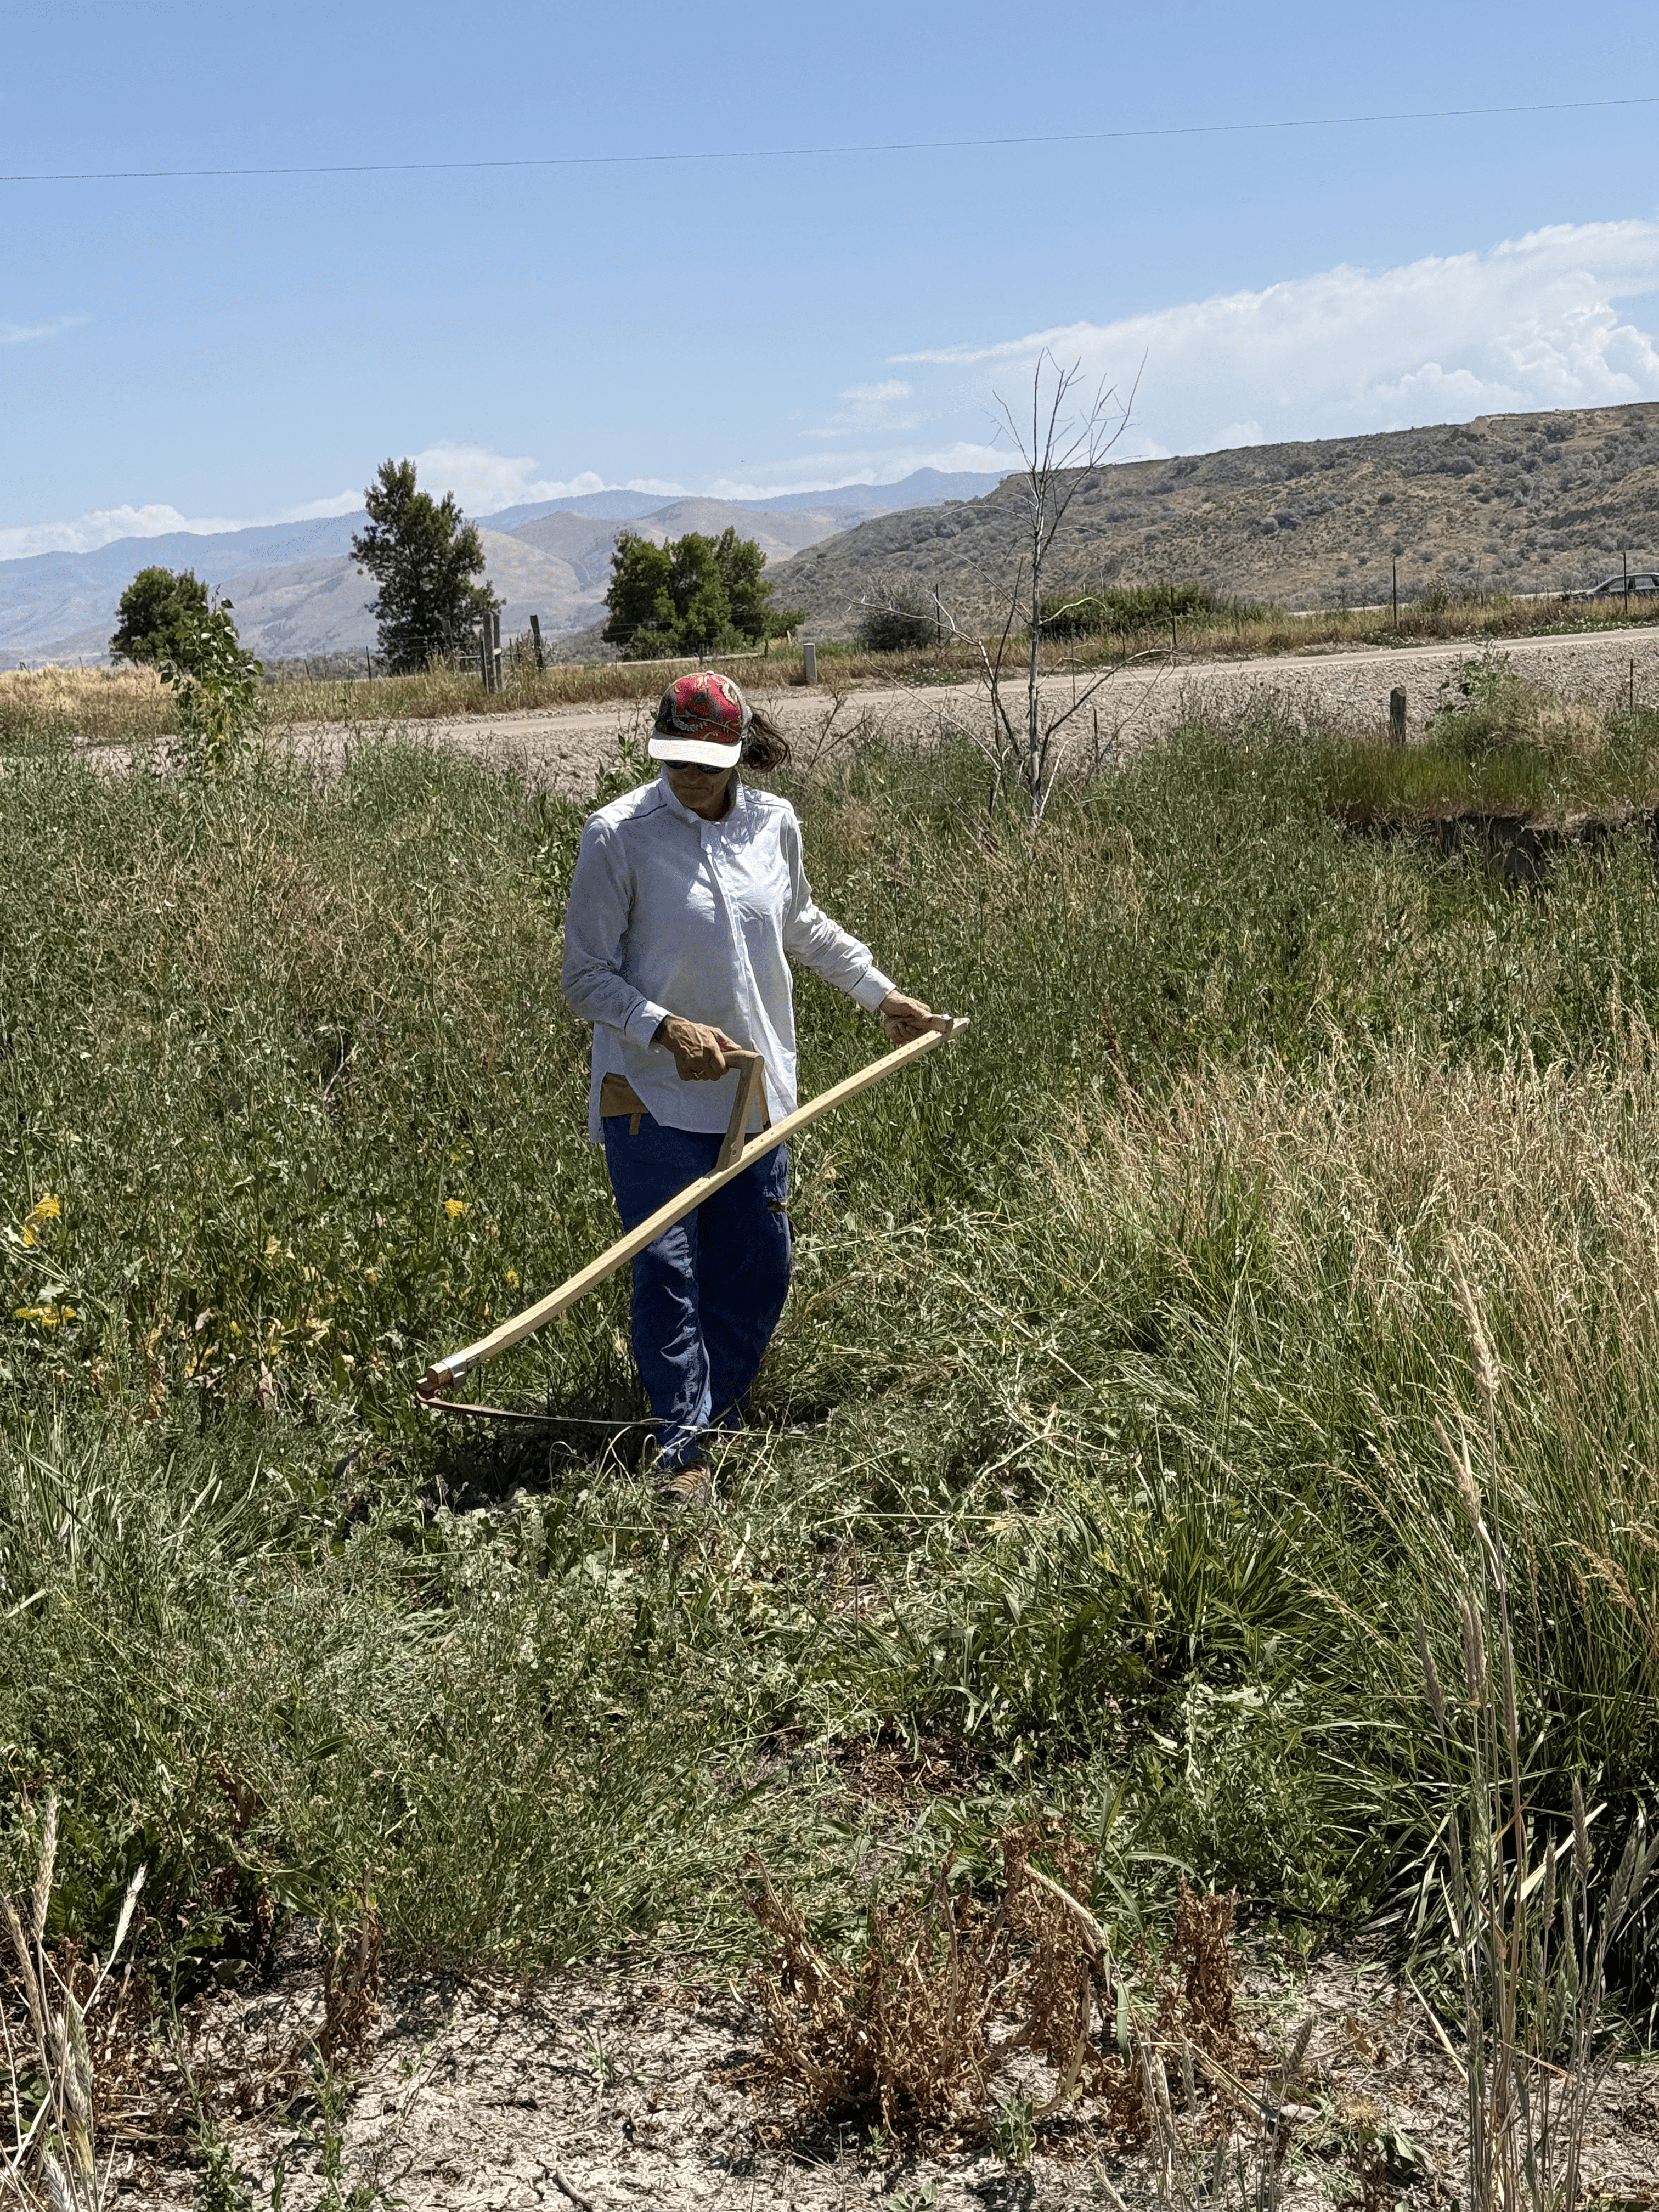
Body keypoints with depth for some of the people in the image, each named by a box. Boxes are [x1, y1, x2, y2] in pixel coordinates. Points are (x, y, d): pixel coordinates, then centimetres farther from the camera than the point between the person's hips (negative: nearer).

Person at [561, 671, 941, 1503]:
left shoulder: (774, 824, 1)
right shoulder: (619, 834, -13)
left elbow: (803, 926, 22)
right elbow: (585, 977, -10)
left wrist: (882, 995, 24)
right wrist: (666, 1028, -25)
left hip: (755, 1091, 5)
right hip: (652, 1093, -4)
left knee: (759, 1269, 11)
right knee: (668, 1270, -3)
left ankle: (722, 1408, 30)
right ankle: (683, 1442, 7)